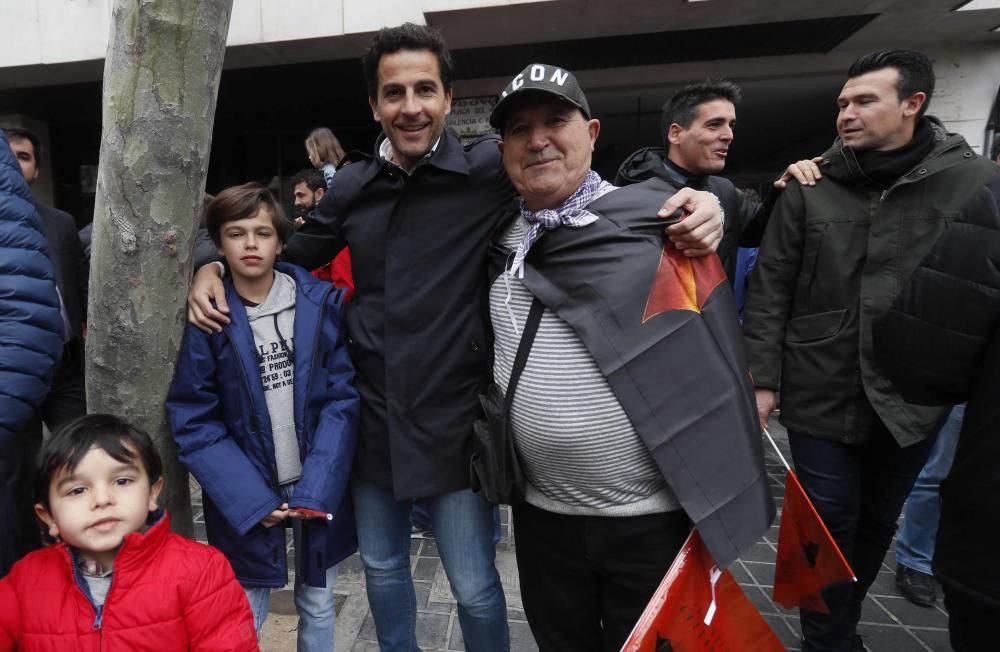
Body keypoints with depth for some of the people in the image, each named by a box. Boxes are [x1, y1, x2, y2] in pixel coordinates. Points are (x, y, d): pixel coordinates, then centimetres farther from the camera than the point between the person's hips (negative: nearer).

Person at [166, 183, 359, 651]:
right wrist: (252, 500, -15)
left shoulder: (321, 303, -7)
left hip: (321, 489, 1)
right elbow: (193, 423, -8)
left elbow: (342, 398, -8)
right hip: (245, 497, -1)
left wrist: (315, 490, -16)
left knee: (317, 605, 19)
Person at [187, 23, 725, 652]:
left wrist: (689, 199, -28)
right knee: (382, 566, 24)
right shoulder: (352, 186, 3)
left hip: (453, 420, -4)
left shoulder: (491, 167, -10)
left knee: (475, 587, 12)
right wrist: (216, 266, 2)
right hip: (372, 416, 5)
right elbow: (293, 254, 16)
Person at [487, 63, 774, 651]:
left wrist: (718, 501, -4)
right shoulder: (501, 239, 2)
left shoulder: (657, 220, -10)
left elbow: (714, 364, -7)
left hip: (655, 514, -3)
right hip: (542, 514, 4)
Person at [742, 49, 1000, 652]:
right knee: (830, 523, 8)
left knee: (879, 520, 19)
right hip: (821, 392, -1)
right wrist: (762, 379, -7)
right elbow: (770, 290, -3)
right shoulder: (808, 189, -3)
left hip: (913, 396, 2)